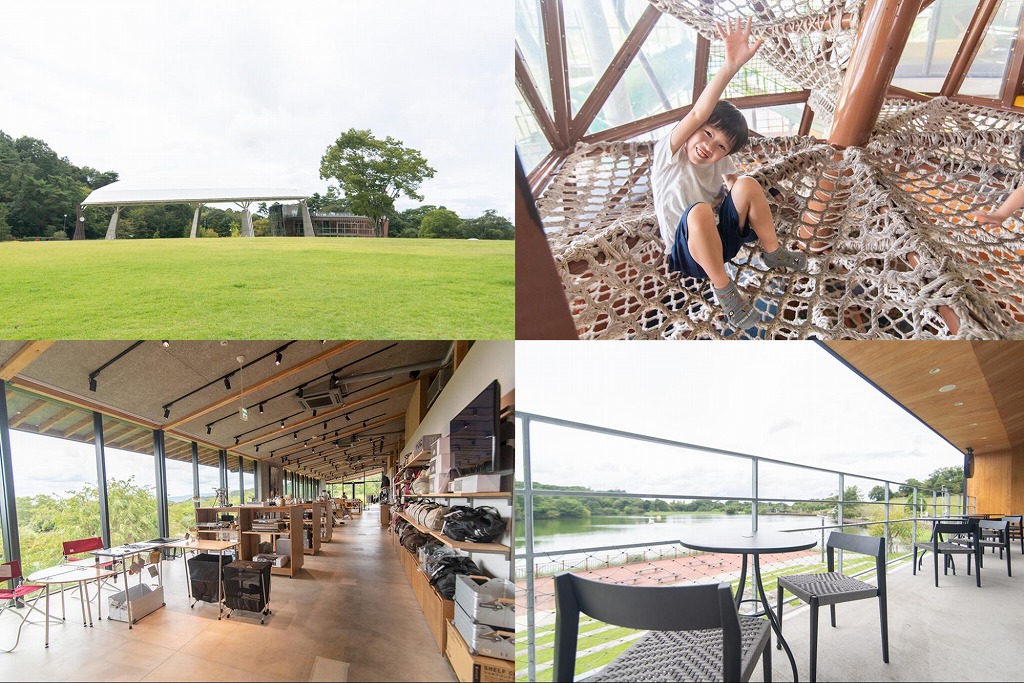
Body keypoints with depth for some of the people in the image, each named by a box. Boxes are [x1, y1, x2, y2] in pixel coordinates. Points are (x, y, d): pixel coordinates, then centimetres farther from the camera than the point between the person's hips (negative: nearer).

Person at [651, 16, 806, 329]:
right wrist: (730, 66, -44)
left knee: (747, 185, -16)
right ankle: (723, 289, -22)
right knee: (698, 211, -38)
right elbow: (698, 114, -33)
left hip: (722, 236, 5)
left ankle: (773, 253, 1)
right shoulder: (669, 154, -16)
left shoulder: (719, 163, 1)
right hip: (688, 253, -5)